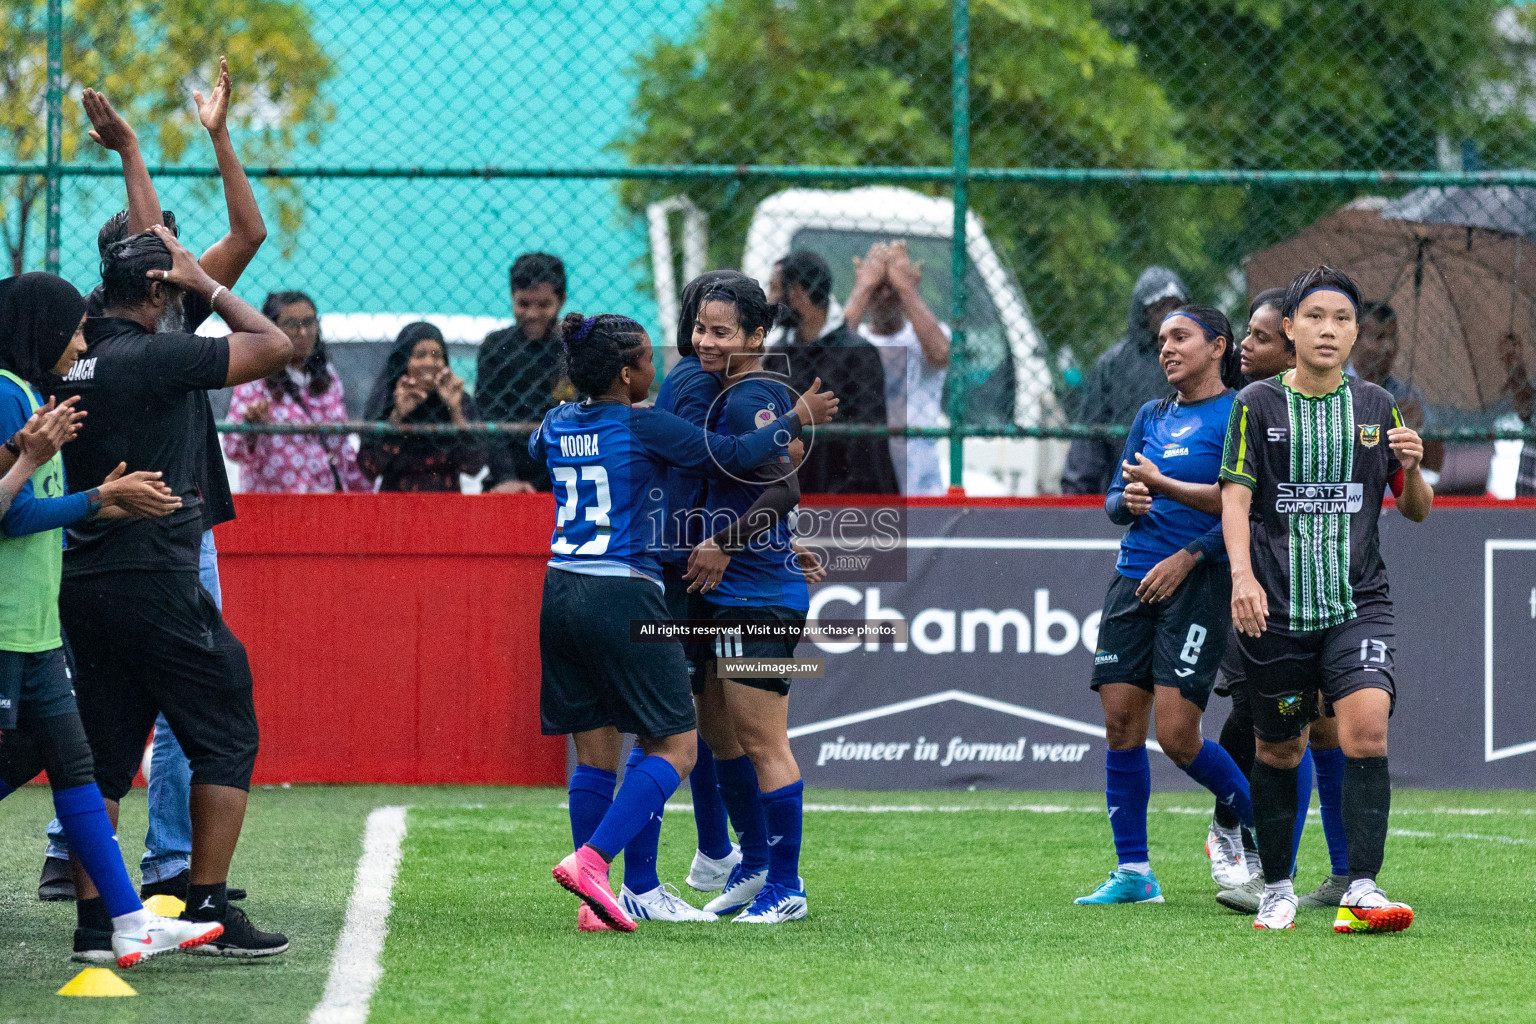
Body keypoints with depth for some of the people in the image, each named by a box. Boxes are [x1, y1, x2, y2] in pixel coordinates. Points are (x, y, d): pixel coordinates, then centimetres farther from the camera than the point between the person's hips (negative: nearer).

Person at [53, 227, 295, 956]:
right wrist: (206, 285, 3)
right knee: (226, 740, 4)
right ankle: (208, 908, -1)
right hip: (155, 584, -7)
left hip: (82, 587, 7)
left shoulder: (69, 362, 7)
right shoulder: (156, 356, -13)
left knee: (103, 758, 11)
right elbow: (275, 345, -5)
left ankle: (94, 920, 6)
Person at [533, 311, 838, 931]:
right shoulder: (643, 427, -10)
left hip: (561, 594, 7)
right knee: (676, 747, 0)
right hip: (623, 596, -7)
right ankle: (590, 860, -17)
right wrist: (798, 417, 7)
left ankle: (594, 904, 5)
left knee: (595, 753, 10)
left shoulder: (558, 424, 9)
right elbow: (735, 456, -7)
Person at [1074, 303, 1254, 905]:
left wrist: (1163, 484, -14)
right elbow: (1113, 501, 17)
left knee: (1177, 736, -12)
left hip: (1197, 583, -6)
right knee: (1120, 722, -2)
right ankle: (1133, 873, 4)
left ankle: (1266, 830, 11)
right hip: (1134, 582, 6)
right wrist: (1127, 501, -6)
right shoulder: (1151, 417, 18)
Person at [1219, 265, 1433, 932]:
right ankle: (1276, 887, 27)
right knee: (1277, 751, 7)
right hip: (1274, 604, -1)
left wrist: (1411, 470, -8)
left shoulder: (1376, 407, 10)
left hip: (1357, 601, 1)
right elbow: (1235, 498, -2)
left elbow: (1417, 510, 15)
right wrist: (1243, 574, -19)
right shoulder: (1257, 405, 3)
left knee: (1366, 725, -20)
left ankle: (1360, 892, -22)